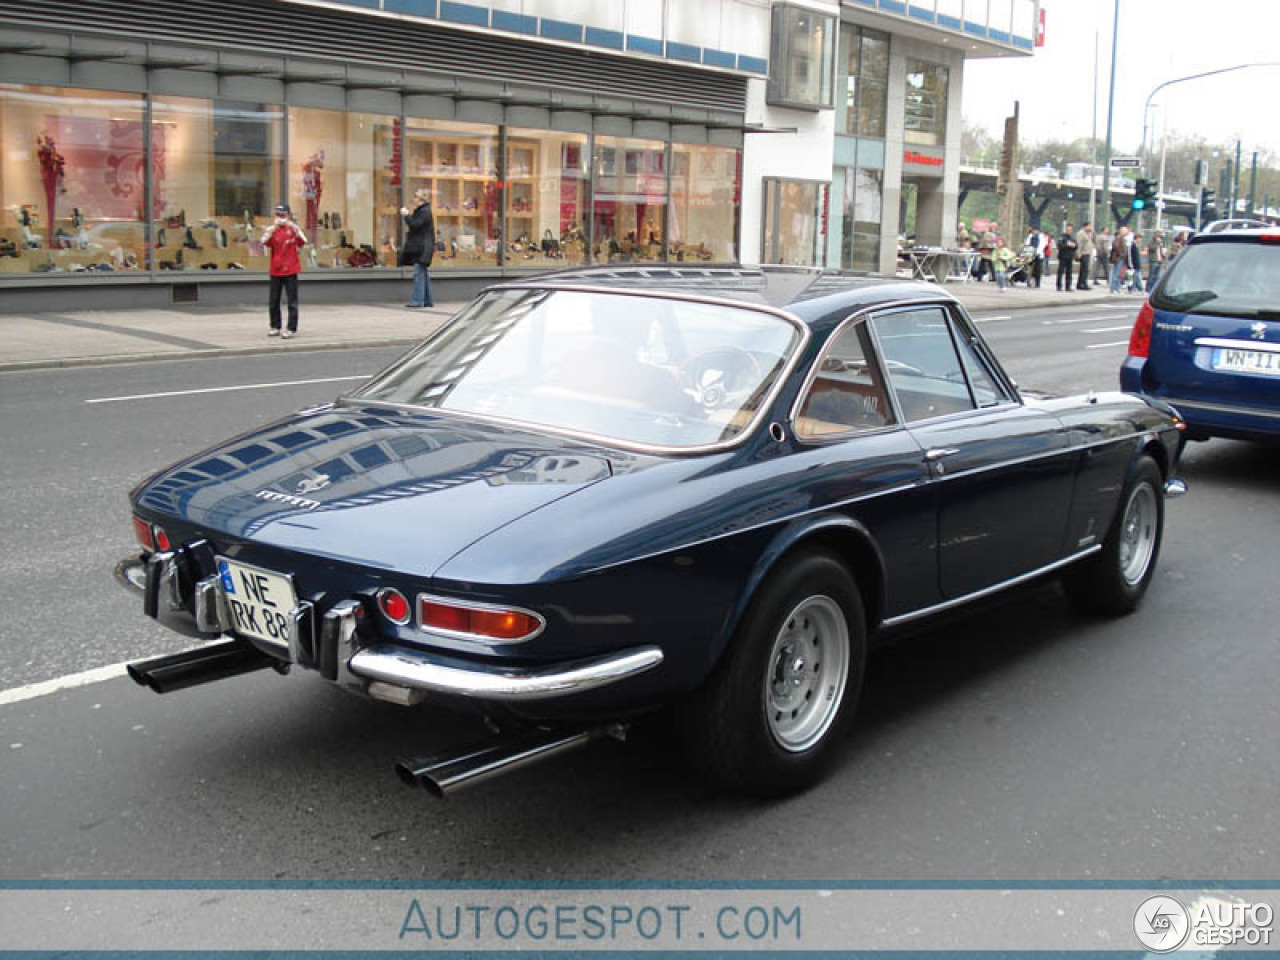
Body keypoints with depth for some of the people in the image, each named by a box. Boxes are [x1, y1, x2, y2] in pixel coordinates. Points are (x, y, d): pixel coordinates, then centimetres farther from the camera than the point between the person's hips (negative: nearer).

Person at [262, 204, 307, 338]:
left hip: (291, 270, -3)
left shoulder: (293, 228, 2)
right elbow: (265, 242, -11)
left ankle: (291, 328, -3)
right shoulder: (272, 229, 6)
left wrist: (293, 227, -23)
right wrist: (274, 227, -21)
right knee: (273, 301, 8)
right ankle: (275, 327, 19)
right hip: (275, 270, 3)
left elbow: (302, 243, -13)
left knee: (292, 300, -5)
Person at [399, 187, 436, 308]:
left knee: (419, 273, -12)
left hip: (422, 248, -11)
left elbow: (415, 224, -20)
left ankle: (417, 300, -14)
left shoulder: (424, 211, -12)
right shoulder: (421, 210, 19)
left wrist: (406, 215, -11)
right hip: (419, 248, 11)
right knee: (422, 274, 11)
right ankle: (427, 301, 15)